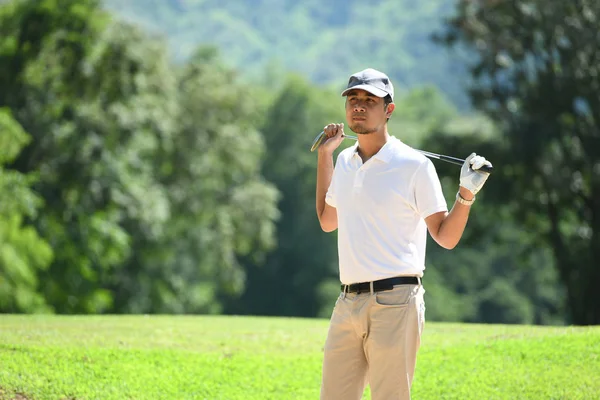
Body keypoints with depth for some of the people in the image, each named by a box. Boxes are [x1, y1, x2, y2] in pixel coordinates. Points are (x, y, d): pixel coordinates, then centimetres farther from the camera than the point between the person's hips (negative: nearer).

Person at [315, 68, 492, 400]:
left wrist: (467, 194, -20)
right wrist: (324, 155, 28)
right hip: (347, 304, 6)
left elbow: (446, 237, -4)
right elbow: (327, 222, 31)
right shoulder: (345, 162, 14)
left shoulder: (414, 165, -5)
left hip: (394, 303, -6)